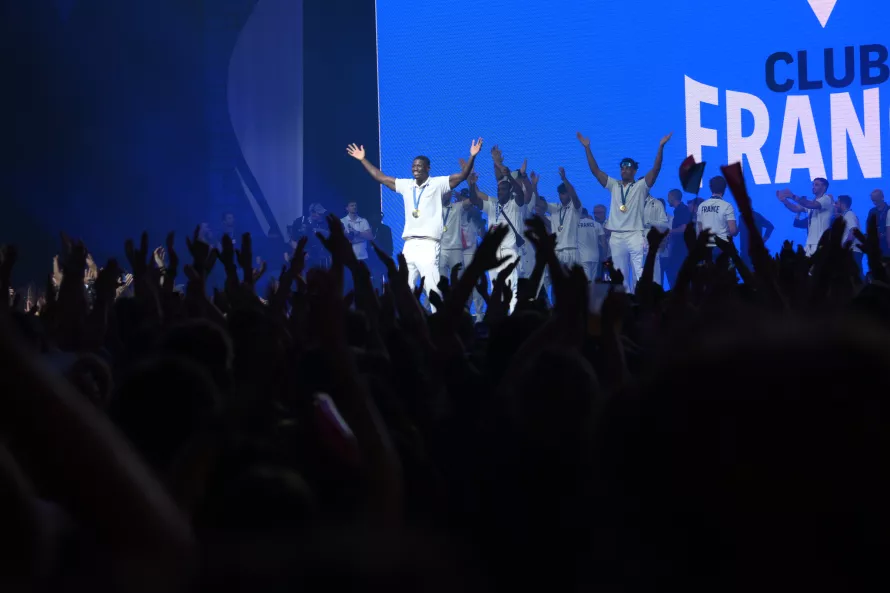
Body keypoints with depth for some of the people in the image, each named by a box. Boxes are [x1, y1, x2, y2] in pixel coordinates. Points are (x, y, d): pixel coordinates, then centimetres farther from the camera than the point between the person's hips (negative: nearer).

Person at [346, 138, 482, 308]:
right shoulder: (406, 185, 16)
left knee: (433, 290, -12)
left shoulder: (438, 184, 2)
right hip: (409, 245, 6)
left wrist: (472, 157, -22)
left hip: (428, 245, -6)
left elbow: (462, 176, -8)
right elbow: (380, 177, 23)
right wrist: (363, 160, 22)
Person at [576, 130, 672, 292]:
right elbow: (595, 170, 11)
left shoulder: (641, 186, 4)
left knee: (640, 274, -10)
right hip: (616, 237, 4)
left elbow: (656, 169, -7)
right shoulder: (614, 186, 14)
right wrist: (587, 148, 5)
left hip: (635, 236, -4)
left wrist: (661, 147, -17)